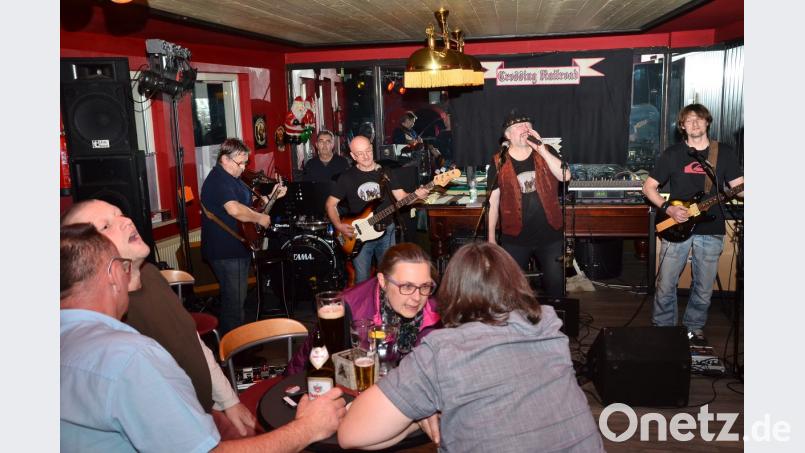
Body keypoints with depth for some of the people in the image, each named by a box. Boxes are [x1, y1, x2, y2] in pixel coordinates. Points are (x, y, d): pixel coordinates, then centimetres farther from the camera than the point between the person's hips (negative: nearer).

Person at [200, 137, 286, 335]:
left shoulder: (233, 178, 15)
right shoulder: (218, 180, -21)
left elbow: (248, 201, 26)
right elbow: (235, 209, -35)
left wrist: (271, 197, 11)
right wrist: (260, 218, -21)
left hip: (237, 248, 11)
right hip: (226, 252, -11)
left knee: (237, 298, 20)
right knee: (234, 301, -1)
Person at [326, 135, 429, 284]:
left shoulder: (385, 172, 4)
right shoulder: (347, 177, -2)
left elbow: (401, 196, 2)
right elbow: (330, 204, 2)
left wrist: (416, 195, -18)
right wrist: (339, 226, -12)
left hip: (386, 232, 2)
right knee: (362, 281, 1)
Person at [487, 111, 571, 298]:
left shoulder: (545, 153, 3)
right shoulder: (499, 162, -2)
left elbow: (565, 176, -13)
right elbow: (493, 201, 0)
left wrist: (541, 150, -18)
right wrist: (491, 237, -1)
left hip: (550, 235, 1)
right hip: (514, 238, -1)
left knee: (556, 284, 10)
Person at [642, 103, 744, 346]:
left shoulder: (725, 152, 6)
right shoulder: (672, 154, 2)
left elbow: (739, 187, 4)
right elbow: (648, 187, 3)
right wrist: (668, 208, -12)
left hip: (711, 229, 1)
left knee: (704, 288, 10)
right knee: (666, 285, 1)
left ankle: (694, 328, 30)